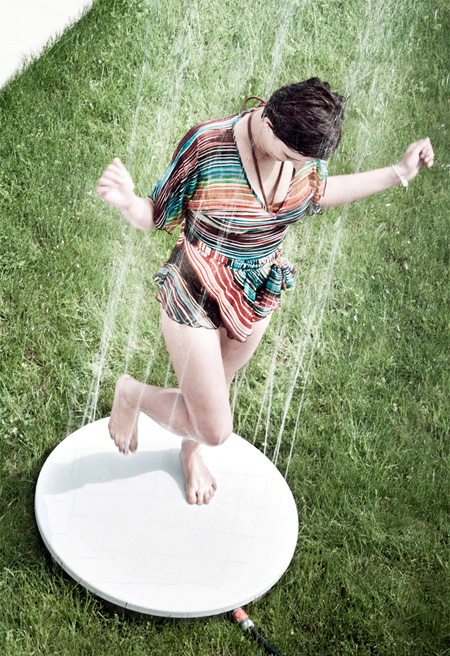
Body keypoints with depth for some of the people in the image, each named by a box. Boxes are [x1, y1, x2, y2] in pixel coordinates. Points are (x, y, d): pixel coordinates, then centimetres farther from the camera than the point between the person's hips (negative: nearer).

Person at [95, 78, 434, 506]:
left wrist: (398, 173, 6)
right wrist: (126, 201, -44)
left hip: (258, 294, 6)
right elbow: (154, 217, -19)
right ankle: (131, 392, 26)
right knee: (215, 429, -2)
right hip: (196, 297, -5)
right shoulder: (207, 146, -30)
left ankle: (191, 451, 64)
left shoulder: (304, 143, -13)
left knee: (217, 390, 29)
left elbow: (318, 194, 9)